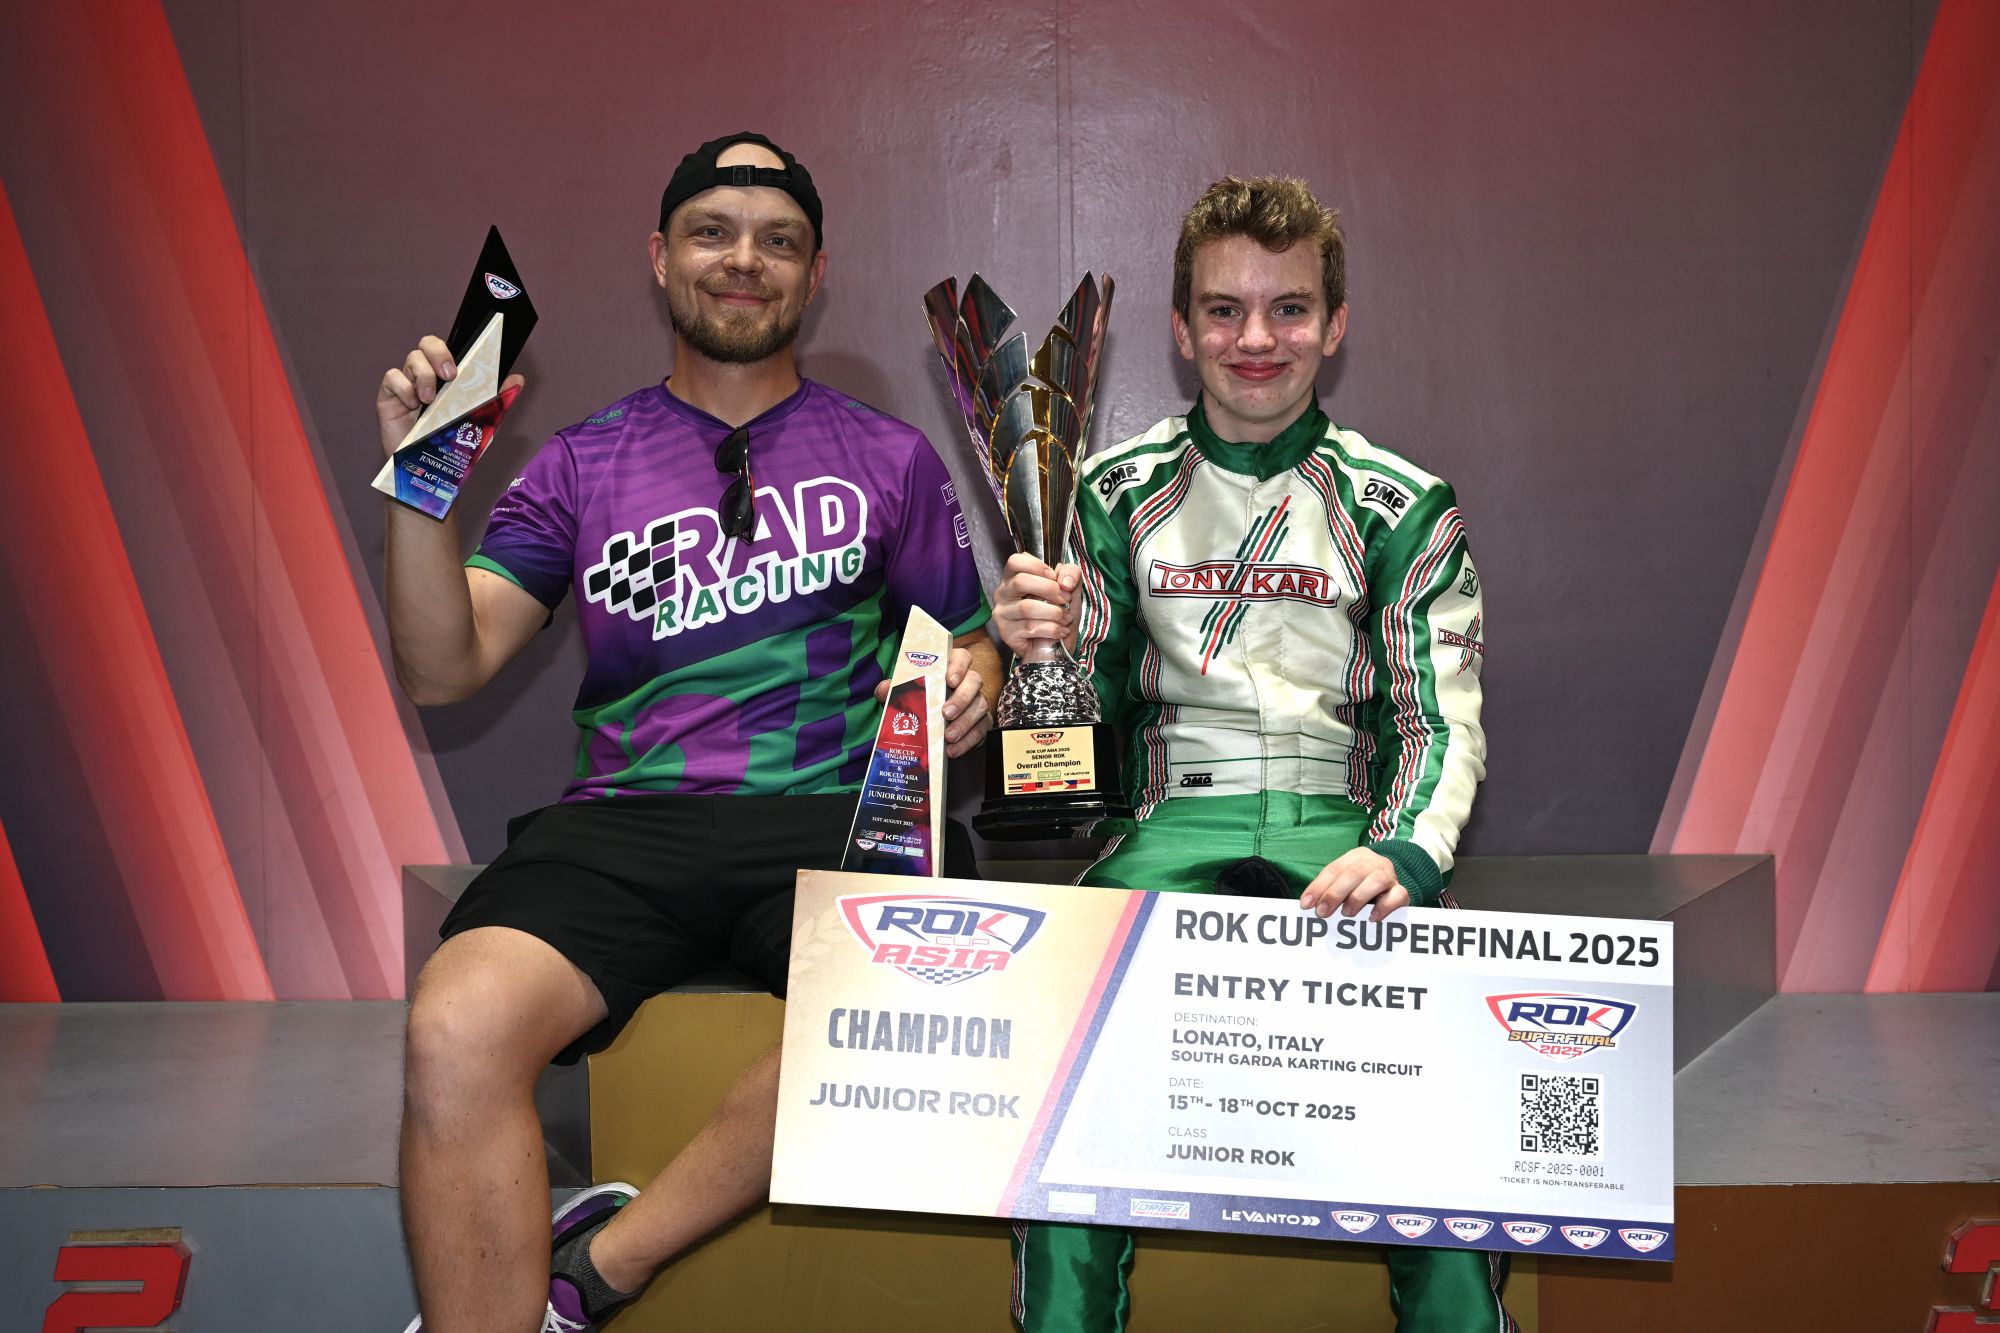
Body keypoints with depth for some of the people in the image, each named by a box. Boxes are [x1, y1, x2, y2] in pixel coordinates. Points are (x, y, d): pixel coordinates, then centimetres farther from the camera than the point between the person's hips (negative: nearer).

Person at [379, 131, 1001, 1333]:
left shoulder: (890, 459, 17)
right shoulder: (583, 467, 15)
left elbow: (967, 647, 20)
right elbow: (445, 670, 6)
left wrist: (972, 685, -4)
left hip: (833, 815, 0)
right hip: (626, 821, 0)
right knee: (456, 1033, -31)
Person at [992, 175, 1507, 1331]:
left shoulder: (1403, 508, 8)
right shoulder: (1123, 491, 12)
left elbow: (1442, 723, 1)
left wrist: (1403, 855, -20)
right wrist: (1039, 642, -11)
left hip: (1343, 817, 0)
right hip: (1176, 816, 1)